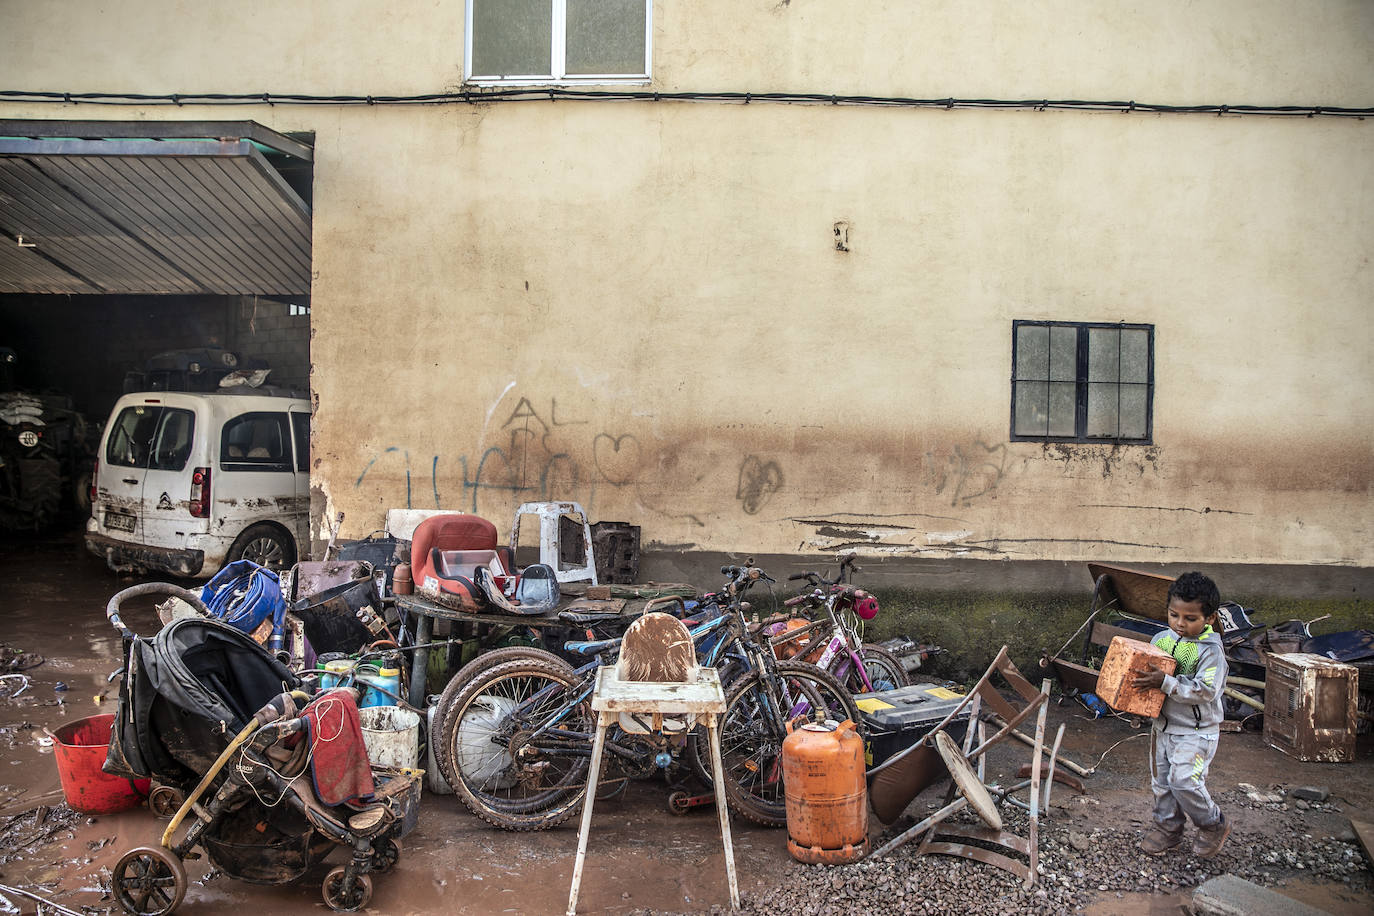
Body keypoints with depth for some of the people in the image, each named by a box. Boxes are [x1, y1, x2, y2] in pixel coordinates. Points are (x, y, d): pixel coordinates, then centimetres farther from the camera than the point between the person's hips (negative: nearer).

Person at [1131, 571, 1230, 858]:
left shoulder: (1211, 650, -16)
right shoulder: (1161, 639, 1)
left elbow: (1205, 690, -25)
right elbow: (1148, 672, 12)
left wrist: (1166, 683, -31)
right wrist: (1139, 679, -10)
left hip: (1197, 730, -6)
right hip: (1163, 724, 6)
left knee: (1183, 780, -13)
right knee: (1161, 780, 14)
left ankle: (1214, 825, 14)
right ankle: (1168, 827, 33)